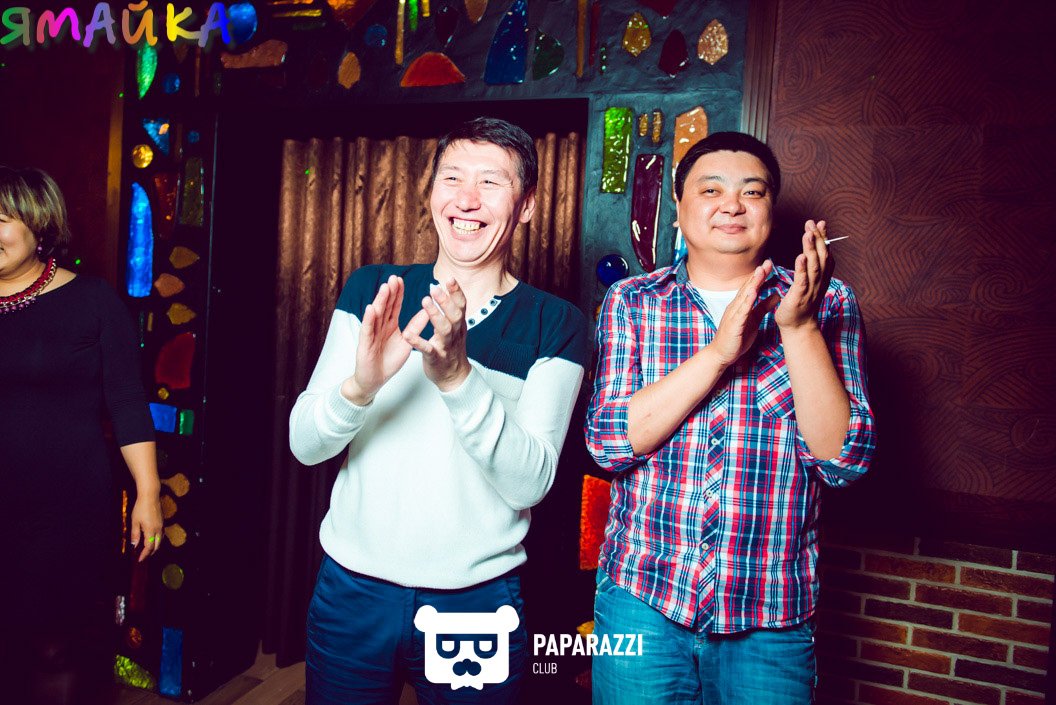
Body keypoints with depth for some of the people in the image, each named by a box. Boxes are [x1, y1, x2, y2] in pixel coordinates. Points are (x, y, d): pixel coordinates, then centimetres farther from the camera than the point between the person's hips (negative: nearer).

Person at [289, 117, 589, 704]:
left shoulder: (557, 325, -5)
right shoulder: (371, 291, -1)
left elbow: (531, 482, -14)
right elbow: (304, 444, -6)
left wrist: (457, 378, -28)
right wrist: (360, 384, -26)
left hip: (478, 600, -1)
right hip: (353, 589, 2)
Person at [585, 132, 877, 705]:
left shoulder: (827, 303, 0)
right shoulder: (631, 302, 0)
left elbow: (842, 461, -8)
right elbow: (609, 442, -12)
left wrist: (799, 328, -19)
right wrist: (720, 351, -20)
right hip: (641, 598, 0)